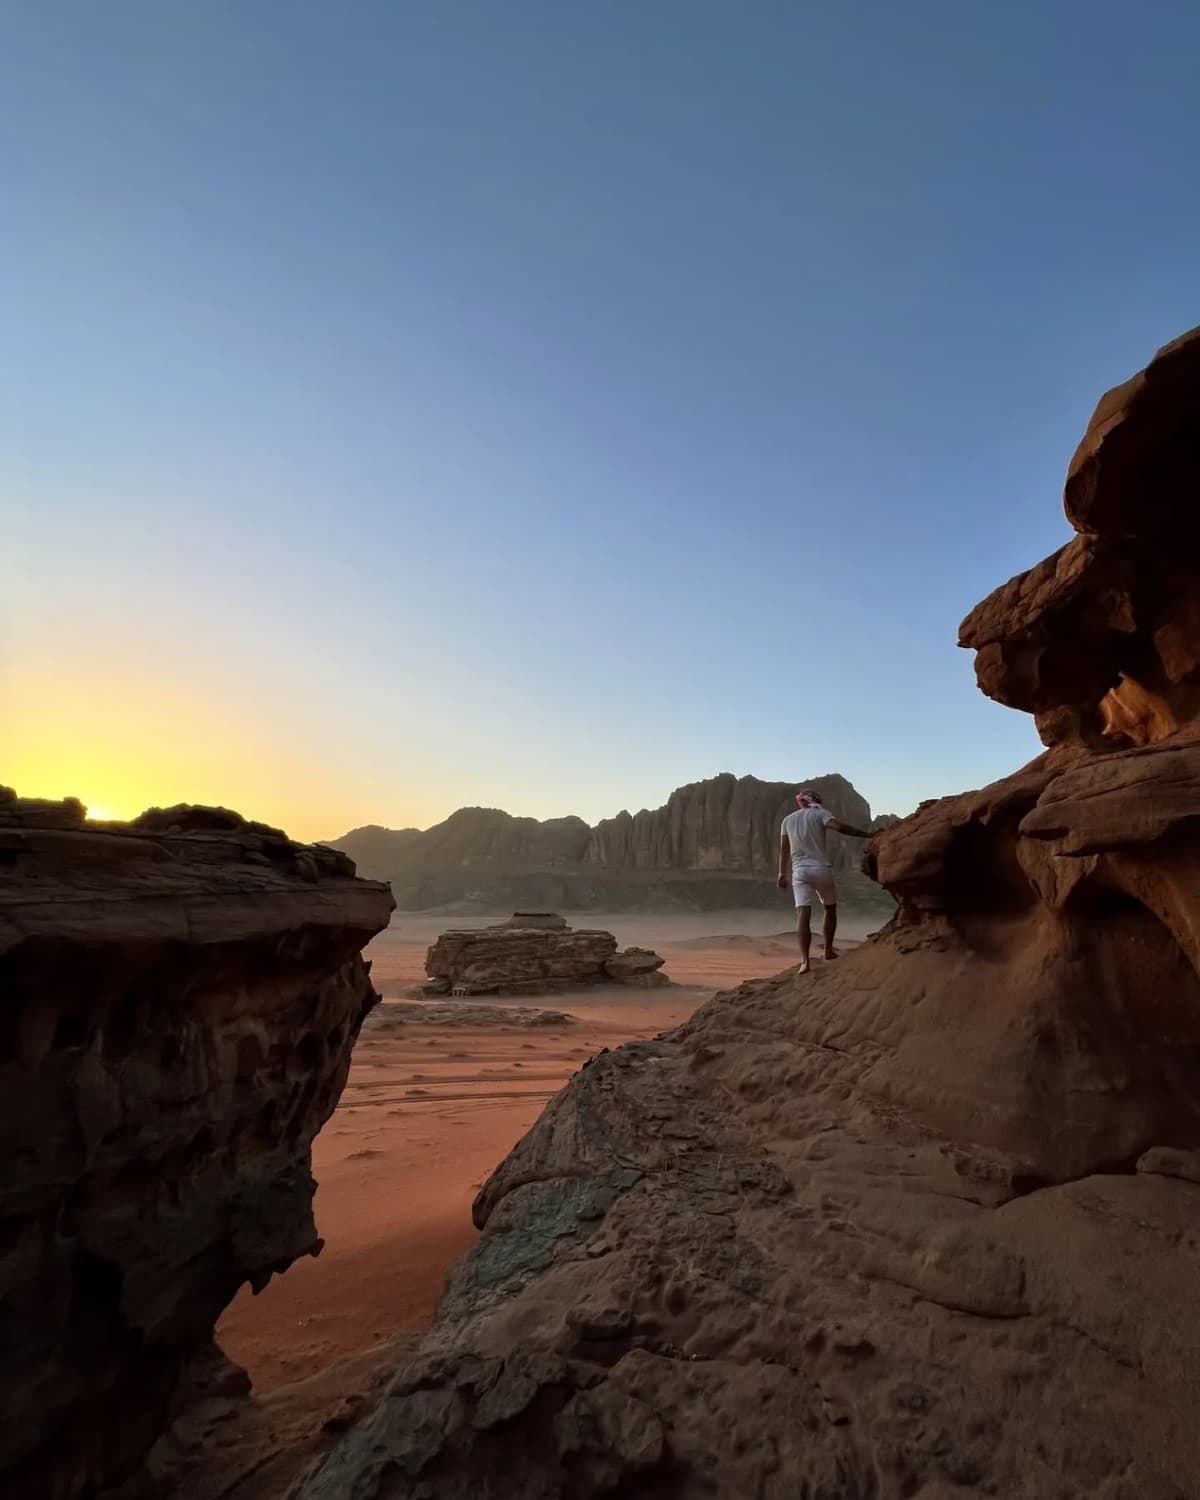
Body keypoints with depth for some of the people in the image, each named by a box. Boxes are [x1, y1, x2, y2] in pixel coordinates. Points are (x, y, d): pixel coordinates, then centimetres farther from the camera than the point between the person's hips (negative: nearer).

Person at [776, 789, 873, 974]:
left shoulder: (788, 820, 14)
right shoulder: (820, 813, 3)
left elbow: (784, 849, 15)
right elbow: (839, 826, -16)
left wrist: (782, 874, 20)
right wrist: (867, 835, -12)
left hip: (799, 871, 2)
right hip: (821, 869, -2)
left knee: (803, 914, -8)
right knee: (830, 908, 21)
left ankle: (804, 961, -20)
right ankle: (828, 950, 29)